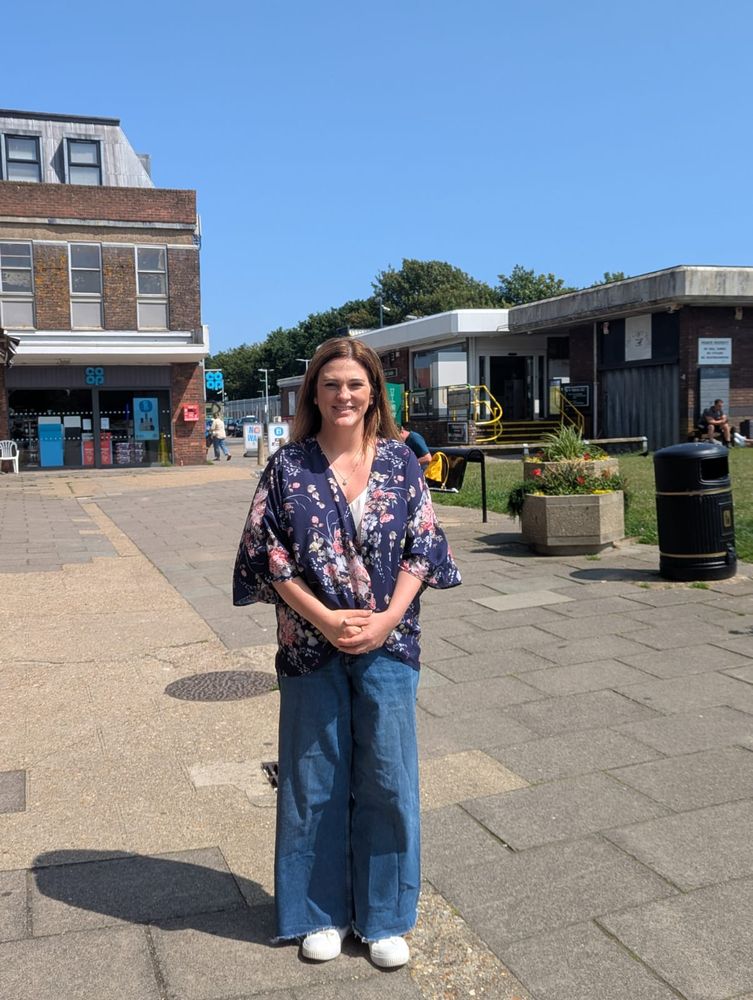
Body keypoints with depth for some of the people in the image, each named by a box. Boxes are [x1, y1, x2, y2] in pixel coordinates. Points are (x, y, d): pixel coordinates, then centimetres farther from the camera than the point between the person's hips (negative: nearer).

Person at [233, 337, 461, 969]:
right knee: (316, 779, 11)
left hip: (387, 644, 1)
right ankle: (321, 913, 30)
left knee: (387, 779, 8)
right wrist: (325, 619, -14)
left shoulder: (400, 461, 1)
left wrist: (387, 619, -12)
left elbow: (421, 547, 0)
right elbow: (270, 556, -4)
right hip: (312, 647, -1)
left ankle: (383, 916, 28)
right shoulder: (289, 467, -3)